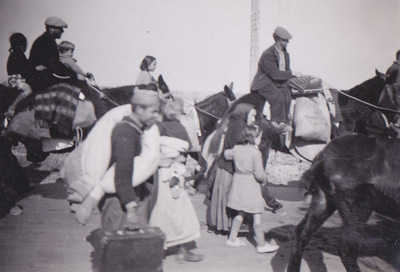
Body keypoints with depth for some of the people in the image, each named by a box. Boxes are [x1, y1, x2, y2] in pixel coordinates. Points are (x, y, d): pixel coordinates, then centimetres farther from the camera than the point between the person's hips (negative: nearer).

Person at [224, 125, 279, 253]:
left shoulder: (236, 148, 3)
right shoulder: (255, 152, -17)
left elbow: (226, 154, 24)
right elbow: (259, 174, -19)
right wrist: (264, 179, 0)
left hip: (238, 181, 7)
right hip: (251, 184, -7)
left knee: (240, 213, 19)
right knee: (257, 215, 2)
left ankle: (232, 239, 26)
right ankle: (261, 244, 9)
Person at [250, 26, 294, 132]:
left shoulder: (285, 54, 13)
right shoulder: (268, 54, -14)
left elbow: (286, 71, 16)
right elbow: (275, 74, -21)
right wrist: (291, 74, -14)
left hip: (278, 83, 7)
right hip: (264, 83, -7)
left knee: (287, 94, -22)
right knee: (278, 96, -31)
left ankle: (284, 122, -18)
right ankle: (277, 121, -22)